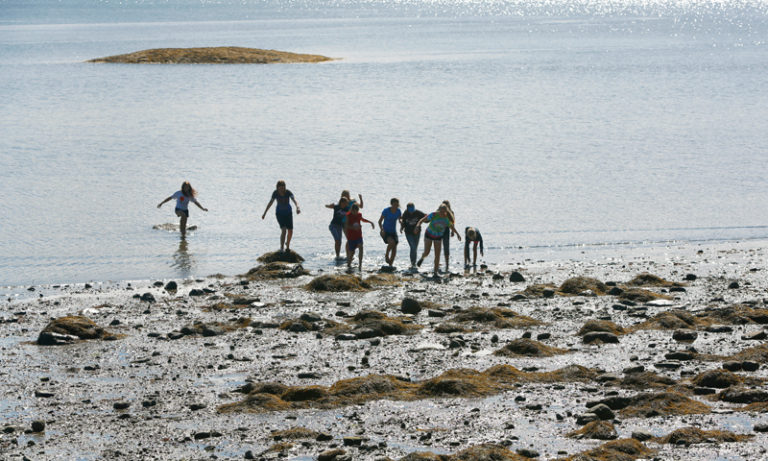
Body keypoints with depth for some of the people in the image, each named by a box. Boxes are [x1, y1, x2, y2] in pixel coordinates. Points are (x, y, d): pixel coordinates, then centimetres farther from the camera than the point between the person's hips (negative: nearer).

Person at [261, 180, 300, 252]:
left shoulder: (288, 192, -20)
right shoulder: (275, 193, -16)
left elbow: (294, 200, -35)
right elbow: (270, 203, -4)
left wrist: (297, 207, -56)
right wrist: (264, 213, 2)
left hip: (288, 212, 1)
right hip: (279, 213, -1)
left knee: (290, 231, 8)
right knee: (284, 230, -21)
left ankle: (287, 245, 38)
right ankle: (281, 248, -17)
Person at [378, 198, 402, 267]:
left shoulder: (398, 211, -3)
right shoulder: (386, 211, -16)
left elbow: (400, 221, 12)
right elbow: (380, 221, -8)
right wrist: (382, 230, -25)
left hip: (393, 232, 5)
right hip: (385, 232, -5)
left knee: (394, 250, 0)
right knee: (392, 242, -32)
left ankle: (390, 265, 13)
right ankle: (386, 255, -5)